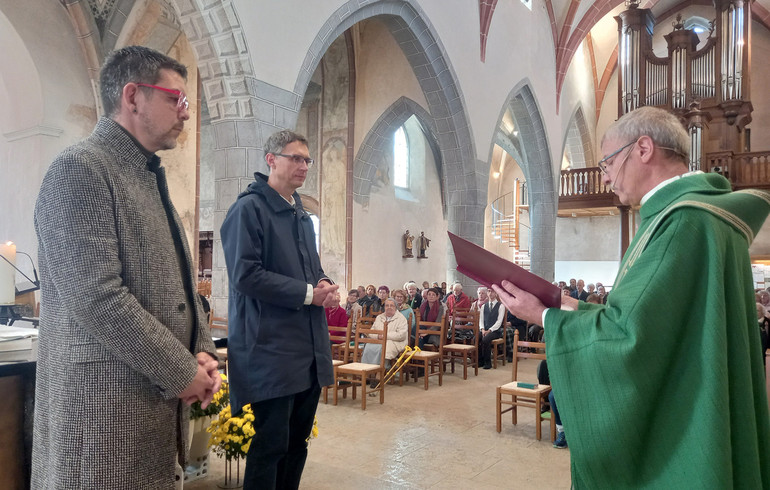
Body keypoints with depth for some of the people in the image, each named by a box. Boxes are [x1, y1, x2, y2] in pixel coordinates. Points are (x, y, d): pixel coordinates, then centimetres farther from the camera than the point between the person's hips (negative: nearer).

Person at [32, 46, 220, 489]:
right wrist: (182, 372, -15)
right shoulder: (79, 169, -12)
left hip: (161, 400, 8)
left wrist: (203, 352, 2)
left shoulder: (151, 178, 16)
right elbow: (96, 298, -22)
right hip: (103, 408, -8)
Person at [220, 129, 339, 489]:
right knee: (271, 443, 1)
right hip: (271, 348, -8)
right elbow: (245, 275, -18)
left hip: (310, 348, 8)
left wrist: (324, 284, 0)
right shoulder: (249, 208, -9)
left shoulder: (303, 216, 17)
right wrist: (308, 293, -15)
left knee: (298, 442, 17)